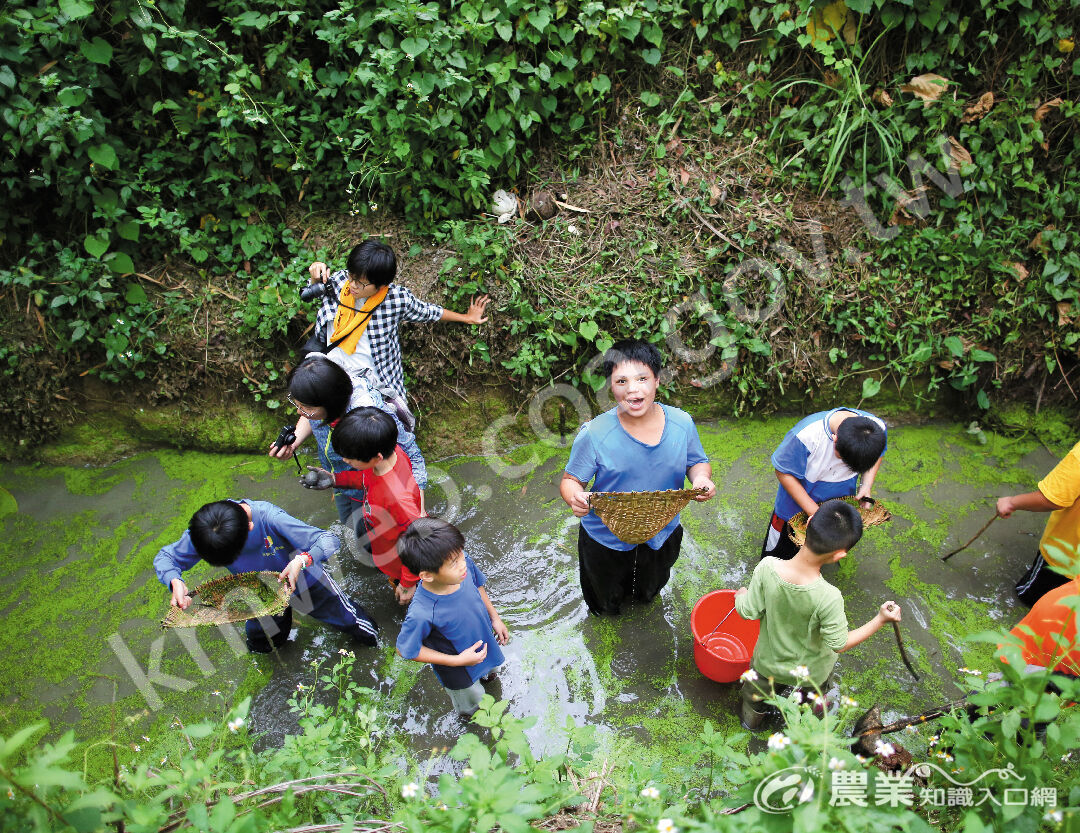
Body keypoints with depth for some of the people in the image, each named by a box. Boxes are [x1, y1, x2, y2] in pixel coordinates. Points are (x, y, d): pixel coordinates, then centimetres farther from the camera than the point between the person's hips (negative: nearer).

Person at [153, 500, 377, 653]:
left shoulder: (270, 517, -41)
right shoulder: (202, 531, -29)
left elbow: (329, 540, -39)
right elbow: (164, 558, -12)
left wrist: (302, 560, -57)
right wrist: (175, 581, -34)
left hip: (304, 580, -3)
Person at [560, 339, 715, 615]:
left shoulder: (681, 423, -17)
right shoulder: (595, 434, -27)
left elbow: (697, 462, -1)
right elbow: (571, 479, -17)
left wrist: (702, 478, -25)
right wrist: (575, 497, -41)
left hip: (662, 534, 3)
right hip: (606, 539, -2)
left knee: (650, 590, 36)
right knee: (606, 601, 28)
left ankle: (644, 597, 72)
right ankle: (607, 611, 64)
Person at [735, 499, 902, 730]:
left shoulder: (767, 567, -34)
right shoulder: (828, 598, -40)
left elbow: (748, 612, -19)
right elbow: (839, 644, -23)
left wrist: (741, 596, 4)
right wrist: (881, 620, -15)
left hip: (768, 661, 2)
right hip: (810, 671, -1)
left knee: (755, 699, 35)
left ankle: (752, 720, 63)